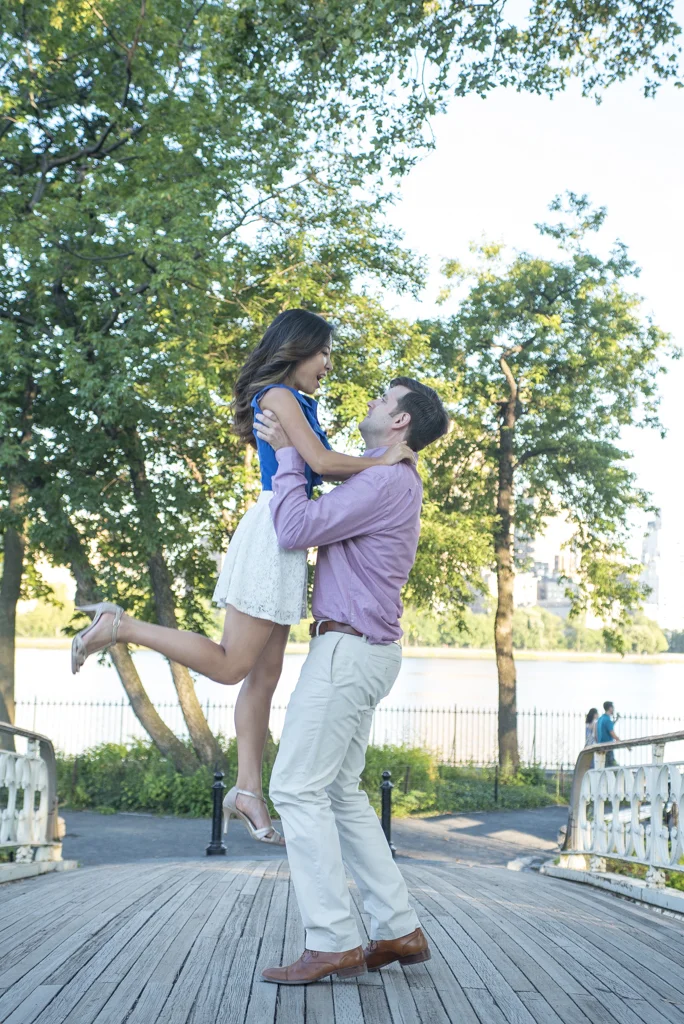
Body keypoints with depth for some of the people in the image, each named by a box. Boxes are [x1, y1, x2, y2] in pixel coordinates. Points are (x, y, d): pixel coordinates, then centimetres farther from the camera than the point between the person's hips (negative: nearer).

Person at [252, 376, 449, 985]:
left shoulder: (386, 481, -15)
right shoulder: (393, 484, 19)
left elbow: (296, 529, -21)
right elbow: (320, 527, 35)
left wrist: (286, 452, -11)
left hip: (350, 649, -10)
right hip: (364, 652, 10)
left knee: (298, 788, -8)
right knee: (340, 793, 12)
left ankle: (334, 943, -6)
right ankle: (398, 930, 13)